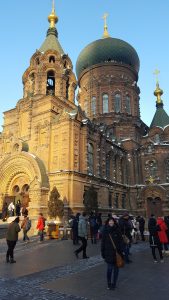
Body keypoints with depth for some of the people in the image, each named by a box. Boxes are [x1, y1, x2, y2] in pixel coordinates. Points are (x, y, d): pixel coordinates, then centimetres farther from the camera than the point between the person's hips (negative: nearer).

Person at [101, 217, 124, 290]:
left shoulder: (117, 231, -1)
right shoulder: (105, 231, -2)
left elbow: (121, 241, 0)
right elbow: (103, 242, 2)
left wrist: (121, 251, -8)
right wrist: (103, 253, 0)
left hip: (117, 253, 1)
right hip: (108, 253, -1)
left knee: (116, 269, 10)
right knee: (109, 268, -2)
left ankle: (114, 284, 25)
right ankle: (109, 284, 17)